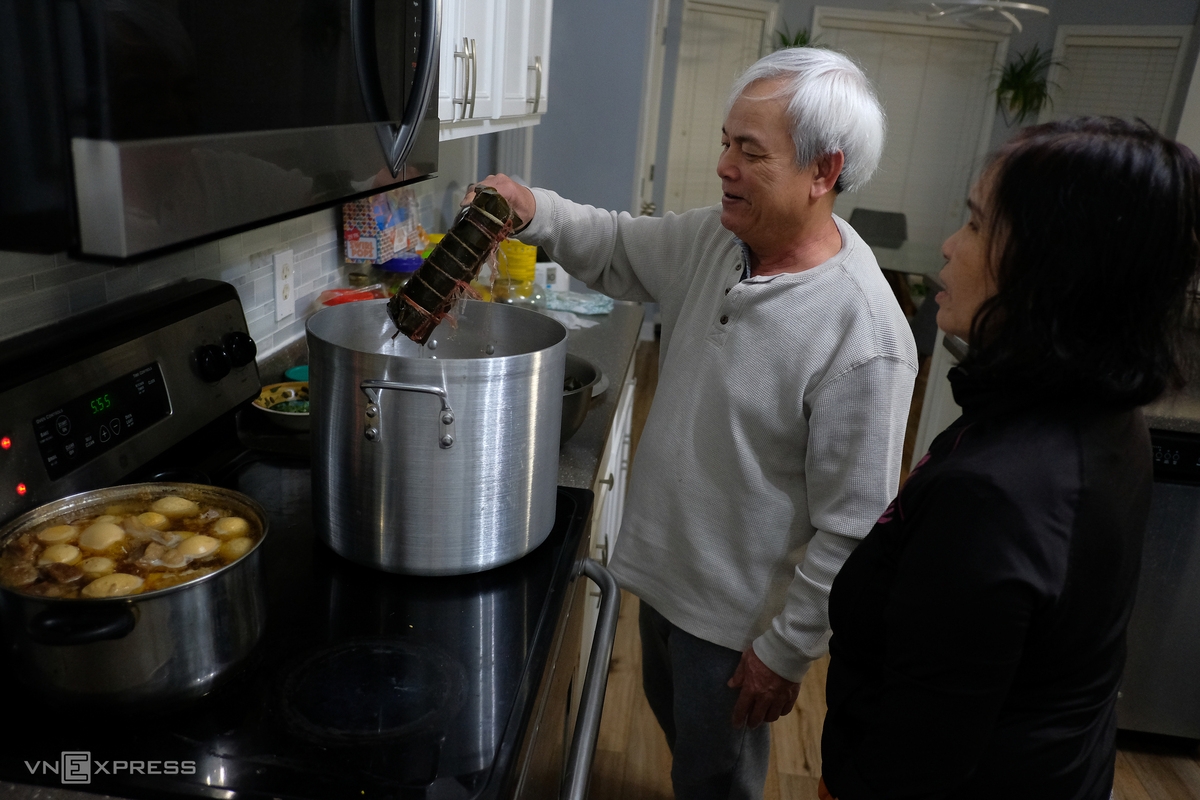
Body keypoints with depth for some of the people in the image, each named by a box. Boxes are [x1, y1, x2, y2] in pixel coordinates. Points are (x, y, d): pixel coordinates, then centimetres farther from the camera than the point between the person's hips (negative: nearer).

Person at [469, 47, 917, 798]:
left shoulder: (863, 340, -31)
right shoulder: (713, 238, -9)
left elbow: (851, 531, -25)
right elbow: (616, 247, 6)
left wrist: (787, 651, -16)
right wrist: (535, 211, -13)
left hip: (738, 616, -7)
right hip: (664, 566, 7)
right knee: (673, 715, 32)